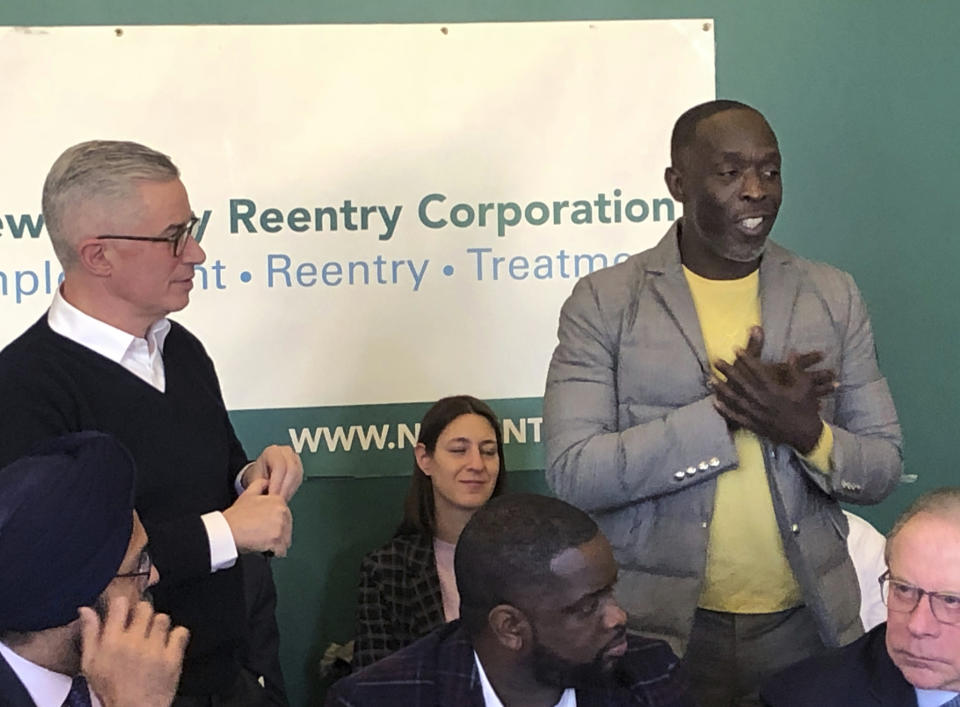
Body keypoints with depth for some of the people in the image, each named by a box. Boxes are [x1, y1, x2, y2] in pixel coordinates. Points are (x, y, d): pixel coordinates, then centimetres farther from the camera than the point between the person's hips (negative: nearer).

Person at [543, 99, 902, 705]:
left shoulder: (834, 297, 4)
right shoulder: (605, 302, -5)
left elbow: (882, 470, 5)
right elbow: (573, 474, -13)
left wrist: (807, 431, -17)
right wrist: (723, 413, -20)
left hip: (803, 627, 3)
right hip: (658, 630, -3)